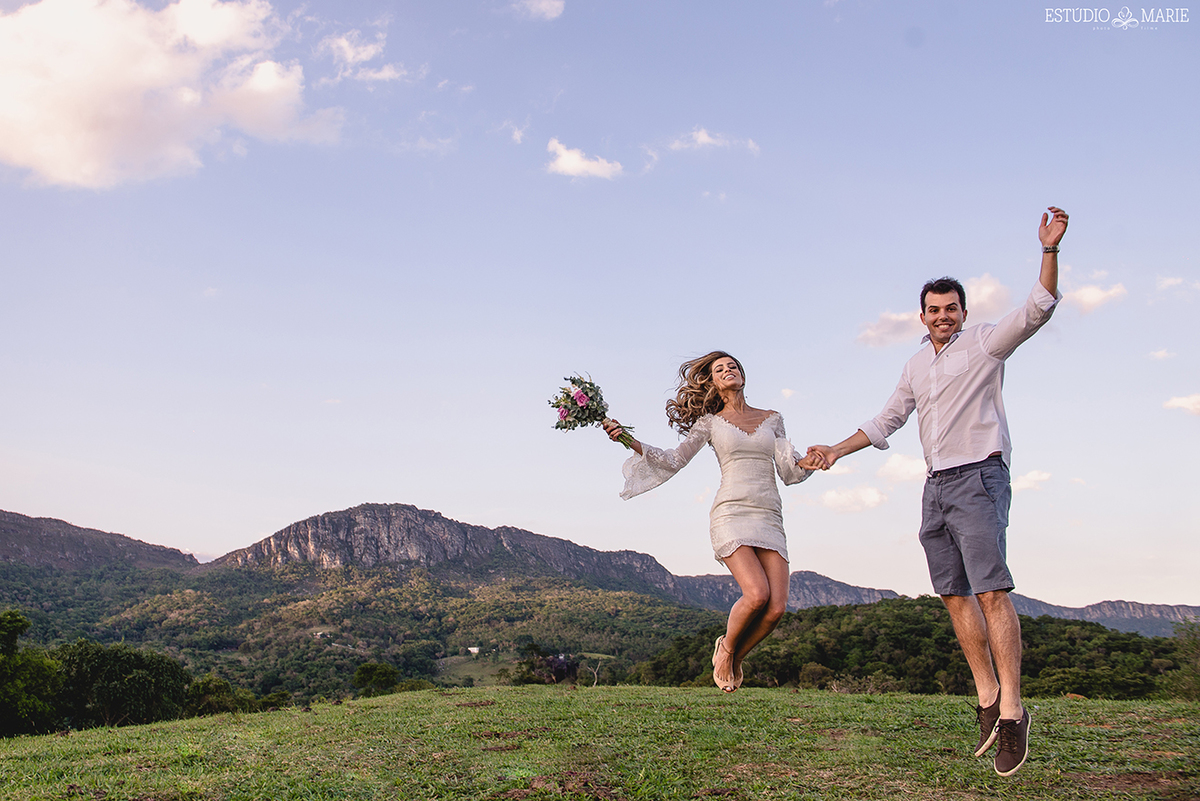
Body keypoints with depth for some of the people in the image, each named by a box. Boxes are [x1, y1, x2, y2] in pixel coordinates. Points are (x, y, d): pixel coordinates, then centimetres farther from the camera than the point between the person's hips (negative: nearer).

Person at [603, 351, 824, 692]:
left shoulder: (772, 419, 19)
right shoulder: (711, 422, 13)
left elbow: (789, 473, 17)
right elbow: (673, 461, 7)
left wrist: (804, 465, -6)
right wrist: (630, 441, -4)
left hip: (769, 518, 3)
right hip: (731, 513, -3)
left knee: (777, 607, -13)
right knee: (757, 594, -24)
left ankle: (735, 657, 16)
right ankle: (726, 649, 6)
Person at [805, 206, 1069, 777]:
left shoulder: (986, 343, 1)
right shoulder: (917, 365, 19)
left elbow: (1038, 309, -14)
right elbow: (887, 420, 27)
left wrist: (1049, 249, -25)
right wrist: (838, 450, 22)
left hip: (978, 477, -7)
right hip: (936, 484, 7)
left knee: (990, 590, -15)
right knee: (954, 594, 4)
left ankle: (1011, 710, -15)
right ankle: (987, 698, 10)